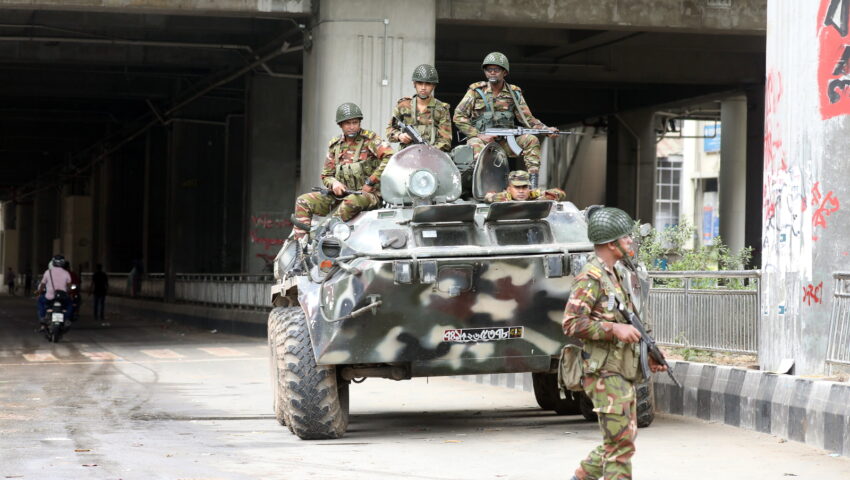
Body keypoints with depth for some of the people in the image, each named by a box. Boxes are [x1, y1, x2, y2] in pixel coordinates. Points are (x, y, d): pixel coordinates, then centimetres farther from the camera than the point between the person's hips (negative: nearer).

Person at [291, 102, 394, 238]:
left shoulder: (369, 139, -1)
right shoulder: (335, 145, 14)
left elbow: (390, 157, -17)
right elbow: (326, 175, 18)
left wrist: (371, 182, -17)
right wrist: (334, 183, -8)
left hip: (367, 195, -6)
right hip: (341, 195, 6)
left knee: (351, 201, -42)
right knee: (303, 201, -9)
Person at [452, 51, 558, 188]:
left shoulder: (514, 94, 7)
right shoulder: (476, 91, -1)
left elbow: (527, 119, 7)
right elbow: (458, 117, -4)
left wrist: (546, 129, -12)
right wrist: (479, 135, -14)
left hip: (505, 142, 3)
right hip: (480, 139, -3)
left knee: (531, 140, -18)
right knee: (476, 145, -37)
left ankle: (533, 184, -22)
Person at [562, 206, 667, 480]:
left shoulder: (613, 276, 18)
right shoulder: (591, 277, -12)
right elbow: (571, 323, -19)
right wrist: (614, 328, -22)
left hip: (622, 374, 10)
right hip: (605, 373, -10)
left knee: (621, 439, 14)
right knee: (621, 443, -9)